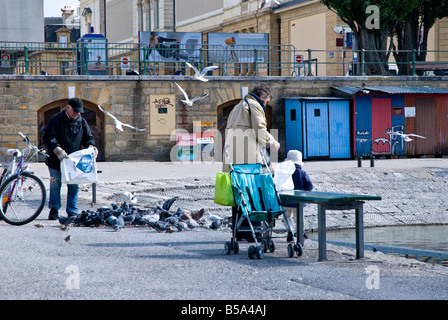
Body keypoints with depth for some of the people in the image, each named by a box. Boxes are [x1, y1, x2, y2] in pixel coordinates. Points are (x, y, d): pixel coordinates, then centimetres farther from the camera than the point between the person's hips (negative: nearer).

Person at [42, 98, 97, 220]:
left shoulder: (82, 122, 6)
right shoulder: (56, 120, -9)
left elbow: (88, 137, 14)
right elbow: (47, 137, -16)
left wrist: (91, 146, -9)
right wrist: (57, 149, -30)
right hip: (56, 160, -3)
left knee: (74, 187, 2)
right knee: (55, 185, 5)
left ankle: (72, 212, 10)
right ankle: (54, 210, 18)